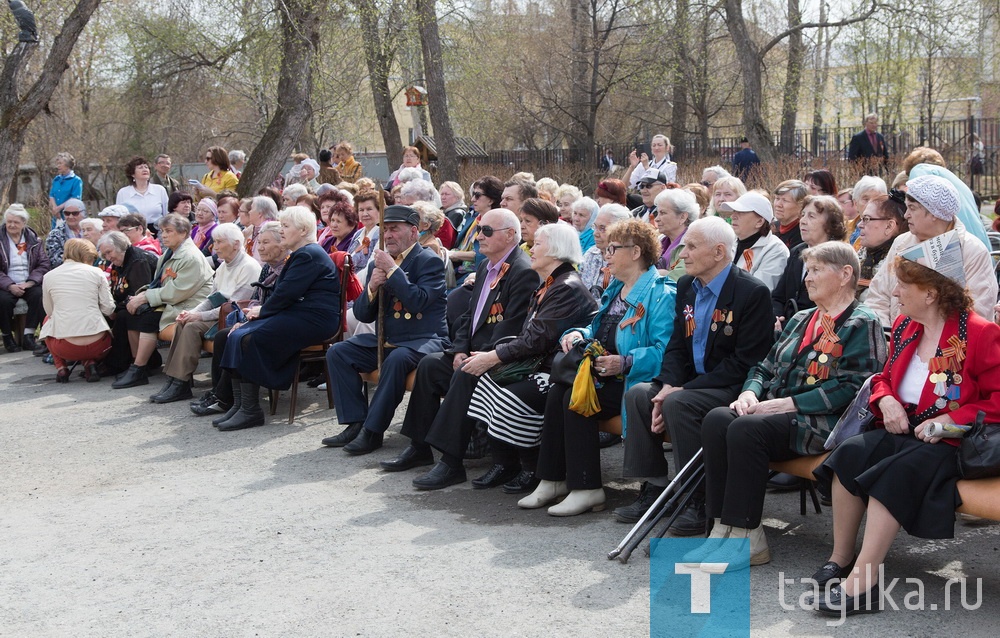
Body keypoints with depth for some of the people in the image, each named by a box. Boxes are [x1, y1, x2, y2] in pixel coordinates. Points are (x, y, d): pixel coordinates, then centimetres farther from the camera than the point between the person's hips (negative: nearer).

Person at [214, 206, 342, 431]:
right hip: (297, 315, 11)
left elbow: (286, 293, -18)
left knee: (249, 339, -22)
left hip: (313, 320, -11)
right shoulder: (299, 255, 23)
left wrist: (262, 310, -3)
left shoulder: (309, 255, -11)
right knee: (237, 335, -5)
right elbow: (283, 293, 21)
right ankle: (239, 404, -8)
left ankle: (251, 411, -16)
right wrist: (260, 310, 6)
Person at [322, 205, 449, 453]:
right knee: (337, 353, -8)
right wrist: (371, 288, -10)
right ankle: (356, 422, -10)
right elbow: (363, 315, 9)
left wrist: (393, 270, -22)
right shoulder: (377, 263, 12)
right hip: (385, 339, 7)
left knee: (397, 359, -36)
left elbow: (417, 302, -24)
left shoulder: (430, 261, -7)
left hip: (424, 340, -7)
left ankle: (373, 430, -26)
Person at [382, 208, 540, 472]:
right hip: (474, 352, 10)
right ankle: (419, 448, 2)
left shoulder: (524, 272, -15)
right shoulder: (485, 267, 16)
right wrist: (460, 350, 1)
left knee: (464, 374, -30)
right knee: (429, 364, -3)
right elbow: (469, 313, 17)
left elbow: (511, 327, -22)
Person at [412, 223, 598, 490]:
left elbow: (538, 339, -20)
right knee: (469, 374, -4)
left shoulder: (568, 289, -13)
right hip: (534, 363, 10)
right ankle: (449, 462, -7)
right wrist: (492, 355, 0)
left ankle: (532, 469, -8)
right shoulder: (547, 286, 20)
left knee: (510, 398, -32)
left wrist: (493, 357, -15)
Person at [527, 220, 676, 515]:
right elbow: (598, 330, 27)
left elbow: (665, 351, -21)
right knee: (557, 393, -15)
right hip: (603, 375, 9)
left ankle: (587, 489, -19)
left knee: (575, 400, -25)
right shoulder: (616, 288, 20)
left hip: (635, 381, -9)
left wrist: (625, 363, -29)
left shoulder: (661, 293, -11)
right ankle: (553, 480, -11)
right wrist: (578, 335, 5)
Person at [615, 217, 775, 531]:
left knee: (679, 404, -30)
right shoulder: (686, 287, 10)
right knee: (637, 394, -11)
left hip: (732, 388, -8)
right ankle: (653, 489, -3)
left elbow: (745, 362, -19)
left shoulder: (752, 293, -15)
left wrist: (681, 390, -21)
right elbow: (676, 346, 12)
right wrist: (668, 386, -10)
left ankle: (701, 502, -19)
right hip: (690, 383, 8)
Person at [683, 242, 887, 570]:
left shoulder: (862, 324, -1)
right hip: (775, 413, 7)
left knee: (746, 429, -33)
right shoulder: (800, 320, 25)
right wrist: (750, 392, 0)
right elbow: (765, 368, 25)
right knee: (716, 419, -22)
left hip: (822, 421, -7)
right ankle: (725, 529, -23)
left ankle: (748, 540, -26)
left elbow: (850, 388, -13)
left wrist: (785, 403, -16)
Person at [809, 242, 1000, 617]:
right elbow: (886, 376, 25)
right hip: (900, 430, 7)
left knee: (897, 471, -33)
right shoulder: (904, 326, 12)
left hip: (947, 442, -6)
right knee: (849, 453, -22)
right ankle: (841, 557, -12)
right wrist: (886, 400, 1)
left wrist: (950, 420, -21)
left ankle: (861, 582, -33)